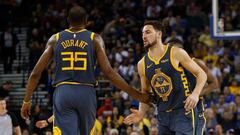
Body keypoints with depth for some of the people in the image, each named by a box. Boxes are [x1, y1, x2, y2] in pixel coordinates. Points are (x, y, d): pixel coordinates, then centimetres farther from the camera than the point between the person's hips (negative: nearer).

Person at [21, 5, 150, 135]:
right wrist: (136, 95, -4)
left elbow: (36, 73, 6)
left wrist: (26, 101, 17)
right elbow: (108, 72, -7)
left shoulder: (55, 39, 9)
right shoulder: (95, 39, 4)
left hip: (62, 93, 0)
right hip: (86, 93, 0)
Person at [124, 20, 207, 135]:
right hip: (163, 114, 6)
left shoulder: (176, 53, -8)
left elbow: (201, 74, -4)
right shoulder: (142, 64, 6)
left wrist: (195, 94, -21)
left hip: (183, 110, -5)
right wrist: (141, 112, 0)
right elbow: (145, 92, 17)